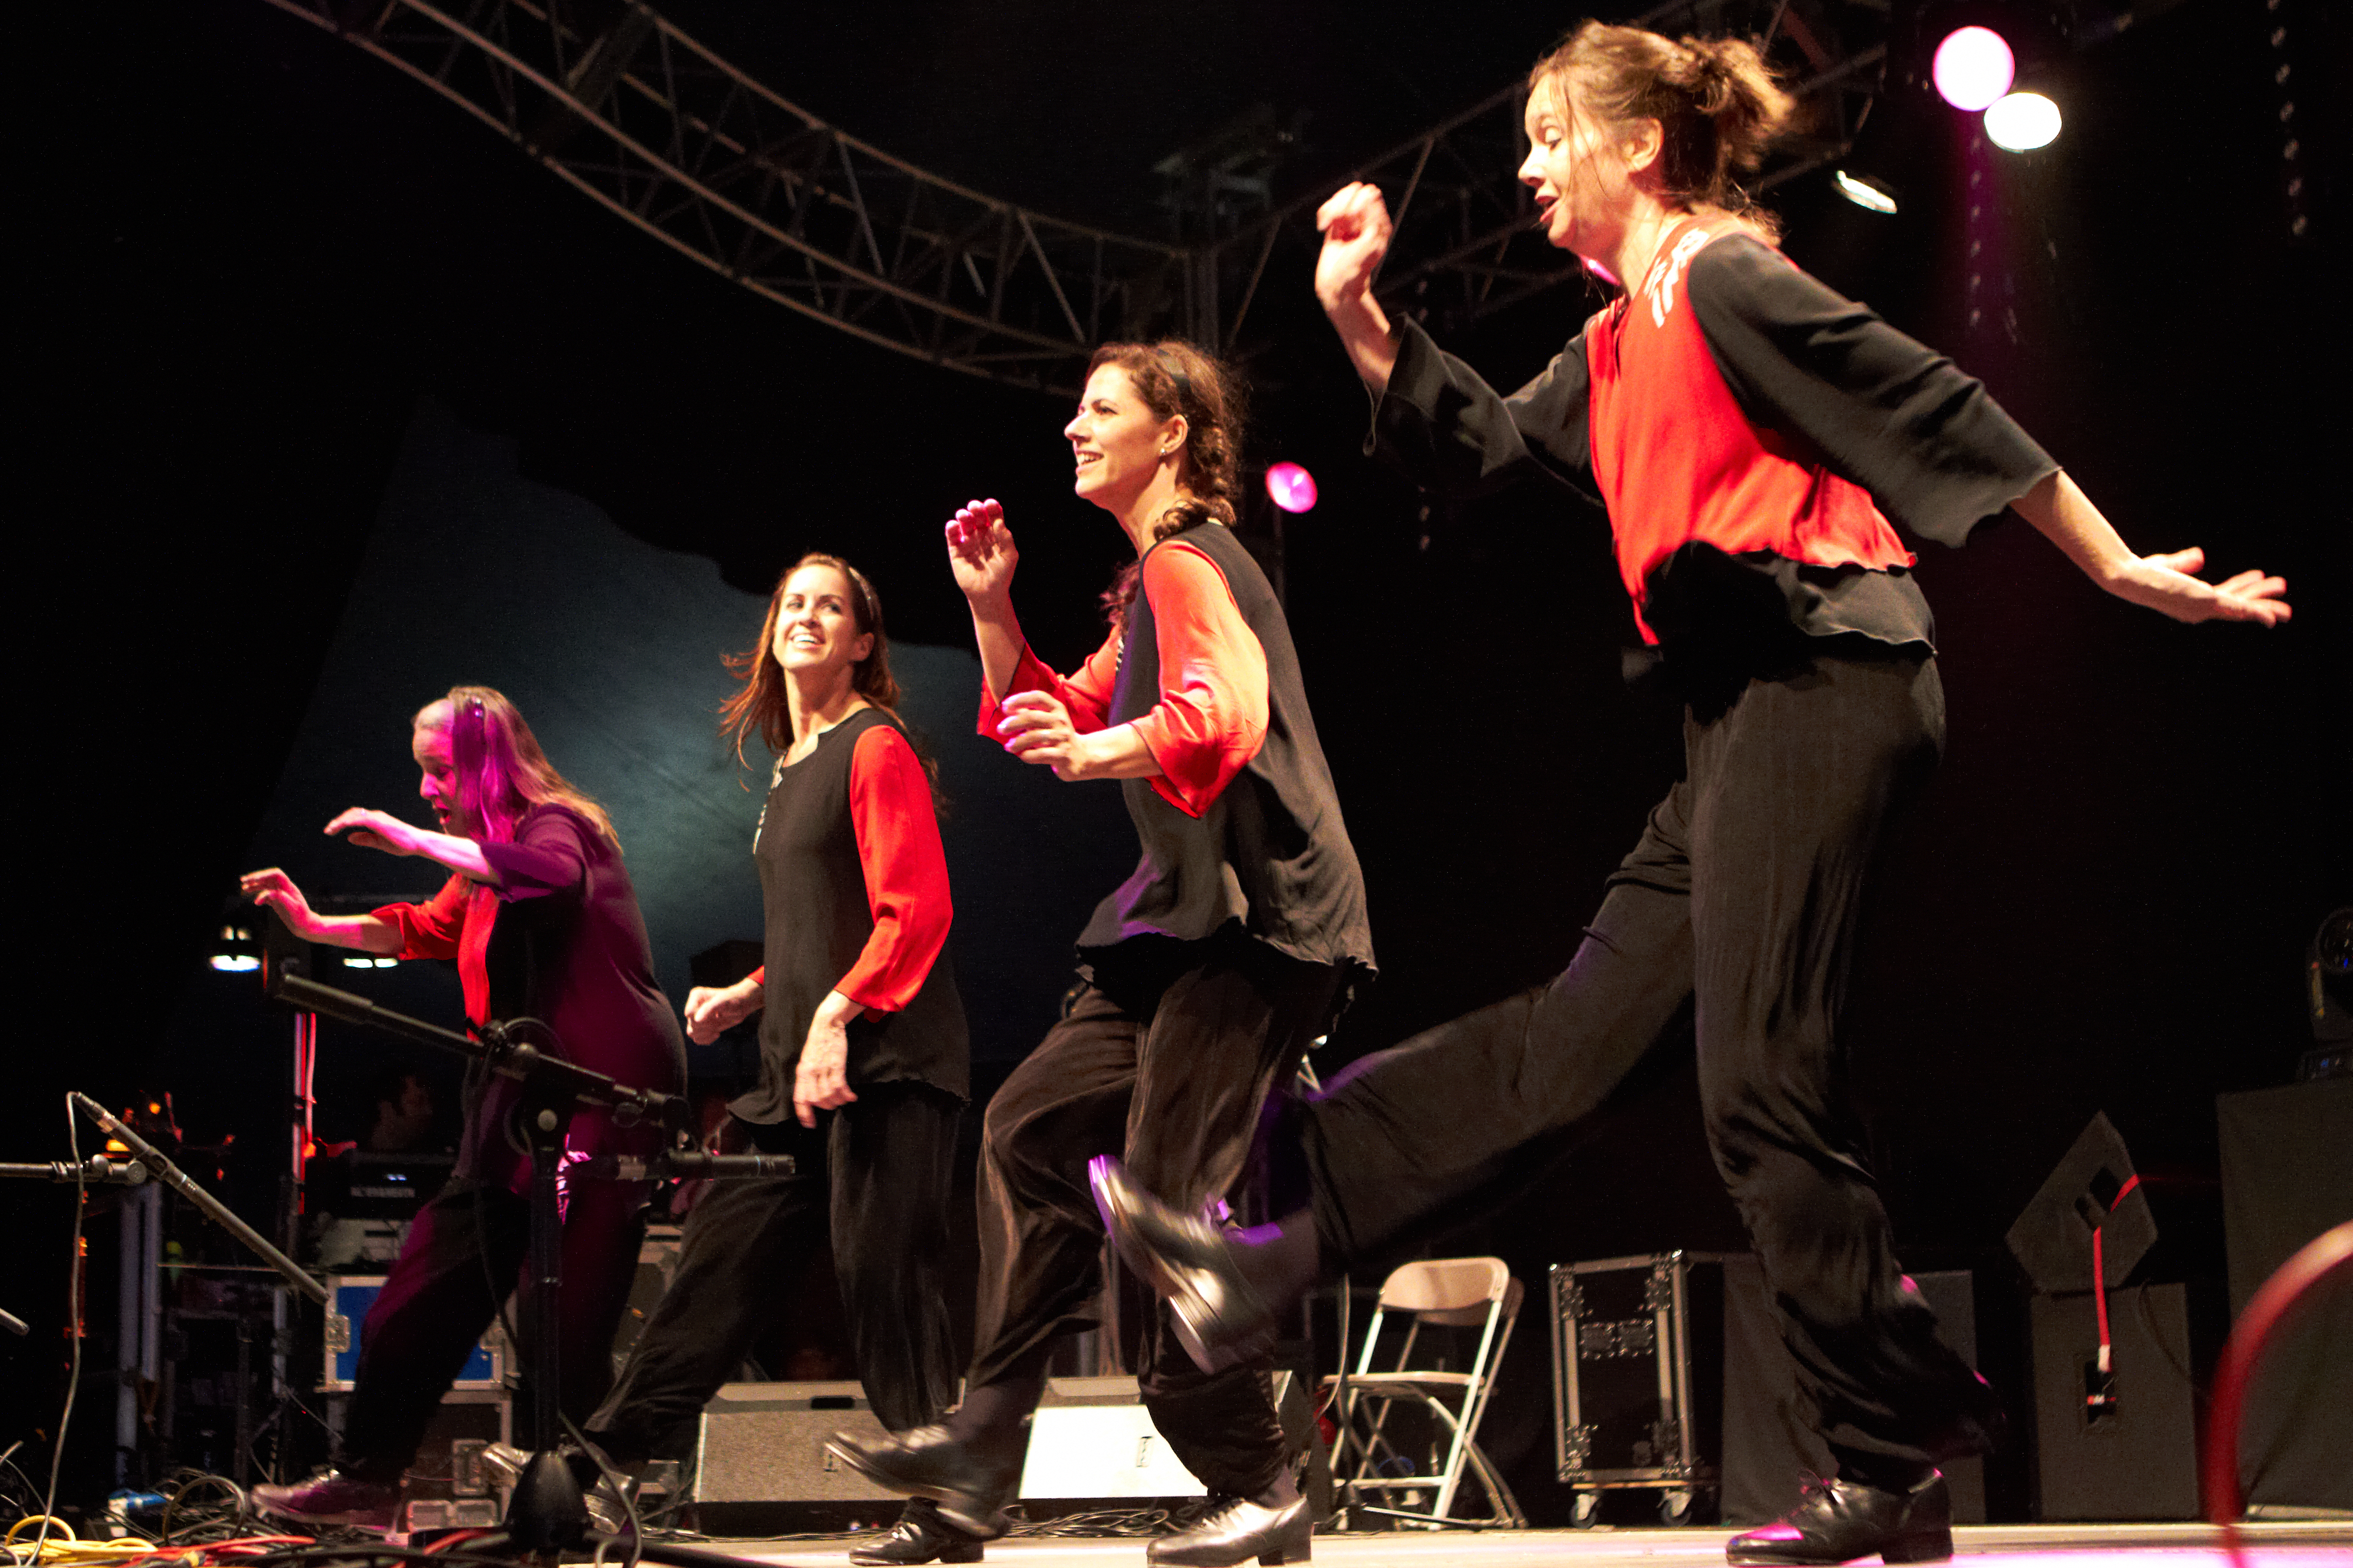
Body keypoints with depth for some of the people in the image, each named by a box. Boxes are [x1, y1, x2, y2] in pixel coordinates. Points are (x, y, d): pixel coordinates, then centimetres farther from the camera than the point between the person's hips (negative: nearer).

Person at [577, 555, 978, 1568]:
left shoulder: (875, 748, -5)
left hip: (883, 1061, -8)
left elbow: (916, 913, -15)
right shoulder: (792, 767, 21)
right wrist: (751, 994, 15)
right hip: (800, 1066, 9)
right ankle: (610, 1455, 14)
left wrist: (837, 1013, -23)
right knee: (723, 1255, 9)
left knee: (883, 1280, -9)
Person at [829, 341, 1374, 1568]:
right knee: (1036, 1123, 6)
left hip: (1252, 916, -11)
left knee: (1165, 1191, -15)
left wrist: (1090, 754, -45)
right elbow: (1068, 716, 30)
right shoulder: (1157, 581, 23)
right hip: (1193, 916, 11)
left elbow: (1222, 718, -29)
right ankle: (983, 1445, 7)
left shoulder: (1186, 565, -10)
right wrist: (993, 611, 18)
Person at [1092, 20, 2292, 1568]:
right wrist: (1359, 312, 17)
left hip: (1821, 675, -9)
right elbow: (1479, 446, 27)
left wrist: (2123, 570, -7)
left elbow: (1945, 412, -8)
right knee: (1584, 1027, 8)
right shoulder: (1621, 348, 21)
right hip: (1751, 711, 9)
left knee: (1764, 1087, -10)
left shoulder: (1727, 280, -7)